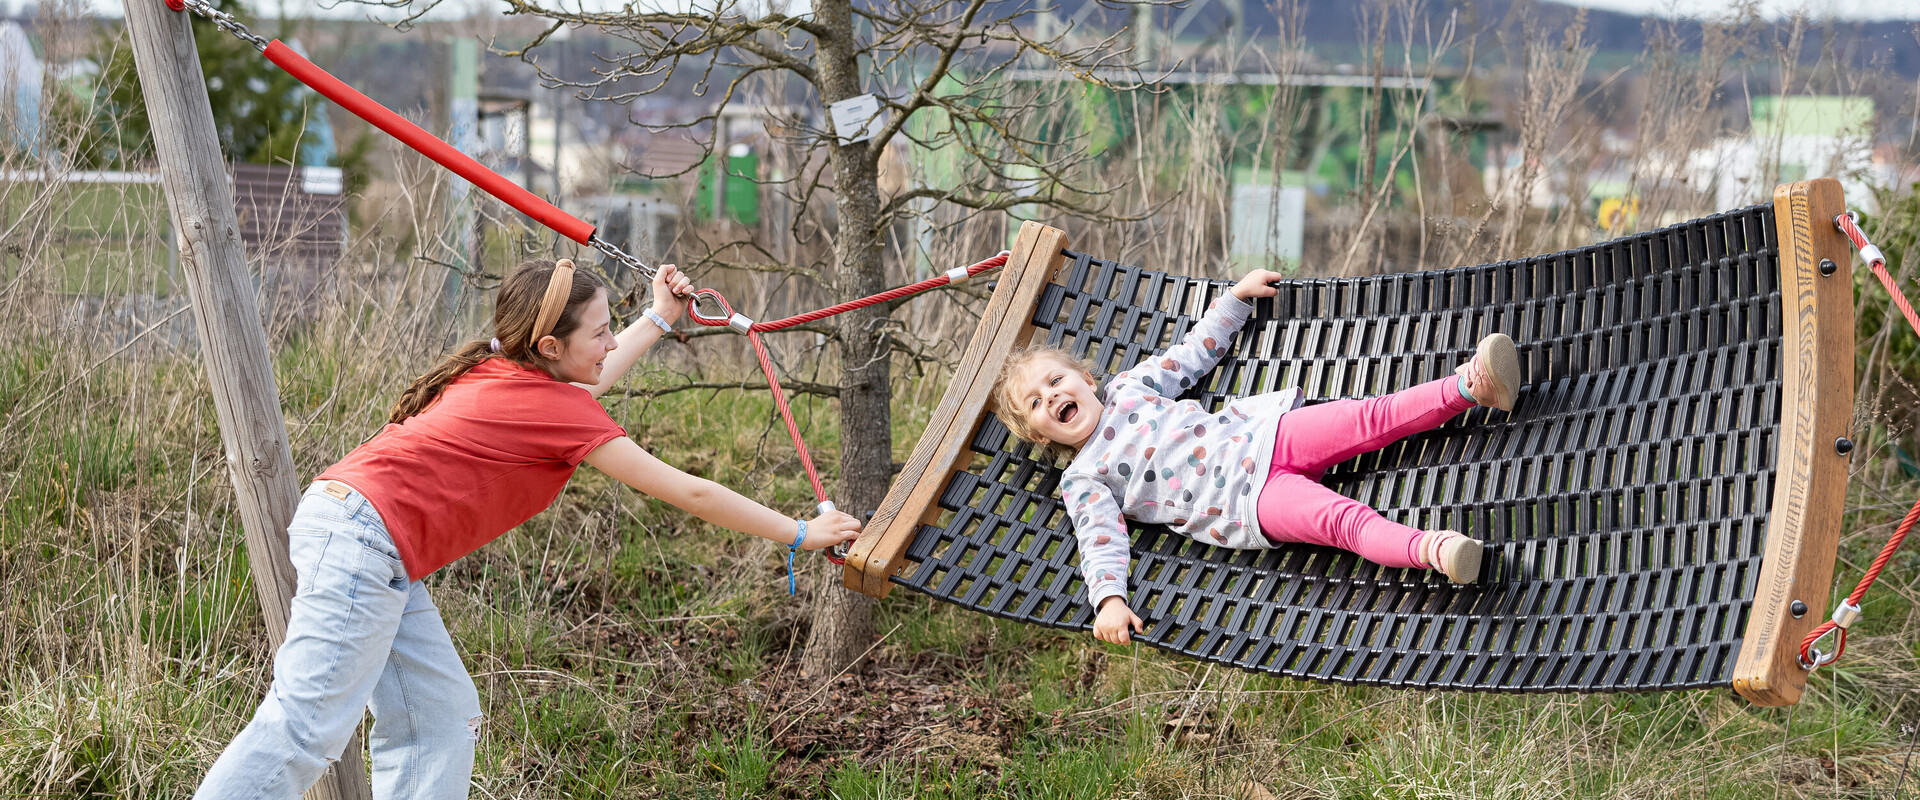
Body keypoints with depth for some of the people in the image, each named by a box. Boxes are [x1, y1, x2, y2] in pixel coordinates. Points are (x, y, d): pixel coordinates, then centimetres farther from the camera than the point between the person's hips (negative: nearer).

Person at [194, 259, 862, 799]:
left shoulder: (498, 375, 14)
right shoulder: (555, 409, -9)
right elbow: (687, 492, -4)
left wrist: (658, 319, 45)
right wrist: (801, 534, 5)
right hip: (359, 537, -10)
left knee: (442, 724, 8)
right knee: (304, 731, -15)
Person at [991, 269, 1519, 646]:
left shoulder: (1129, 387, 22)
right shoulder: (1083, 481, 6)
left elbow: (1192, 354, 33)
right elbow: (1100, 539, -6)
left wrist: (1238, 296, 33)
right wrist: (1109, 599, -26)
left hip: (1261, 431, 5)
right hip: (1247, 497, -5)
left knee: (1369, 417, -18)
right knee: (1342, 518, -31)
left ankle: (1469, 386, -25)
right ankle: (1429, 551, -51)